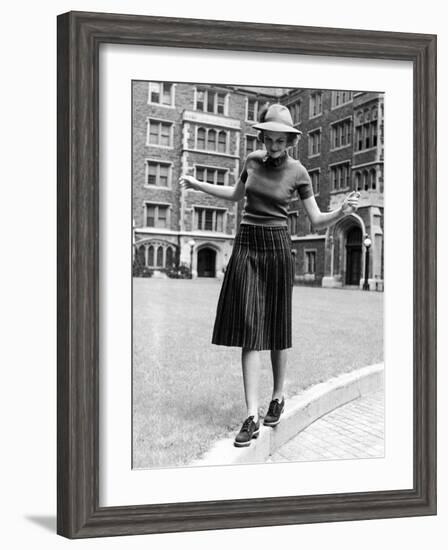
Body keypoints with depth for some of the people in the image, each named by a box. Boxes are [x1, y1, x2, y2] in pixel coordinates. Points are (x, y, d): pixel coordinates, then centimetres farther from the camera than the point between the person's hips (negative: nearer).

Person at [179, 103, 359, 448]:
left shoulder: (298, 172, -2)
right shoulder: (252, 160, 7)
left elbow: (318, 222, -2)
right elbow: (236, 195, 25)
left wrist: (343, 211, -21)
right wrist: (198, 185, 23)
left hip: (277, 247, -2)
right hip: (246, 246, 3)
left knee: (276, 328, 6)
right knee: (249, 330, -6)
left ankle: (278, 397, 28)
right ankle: (252, 417, -7)